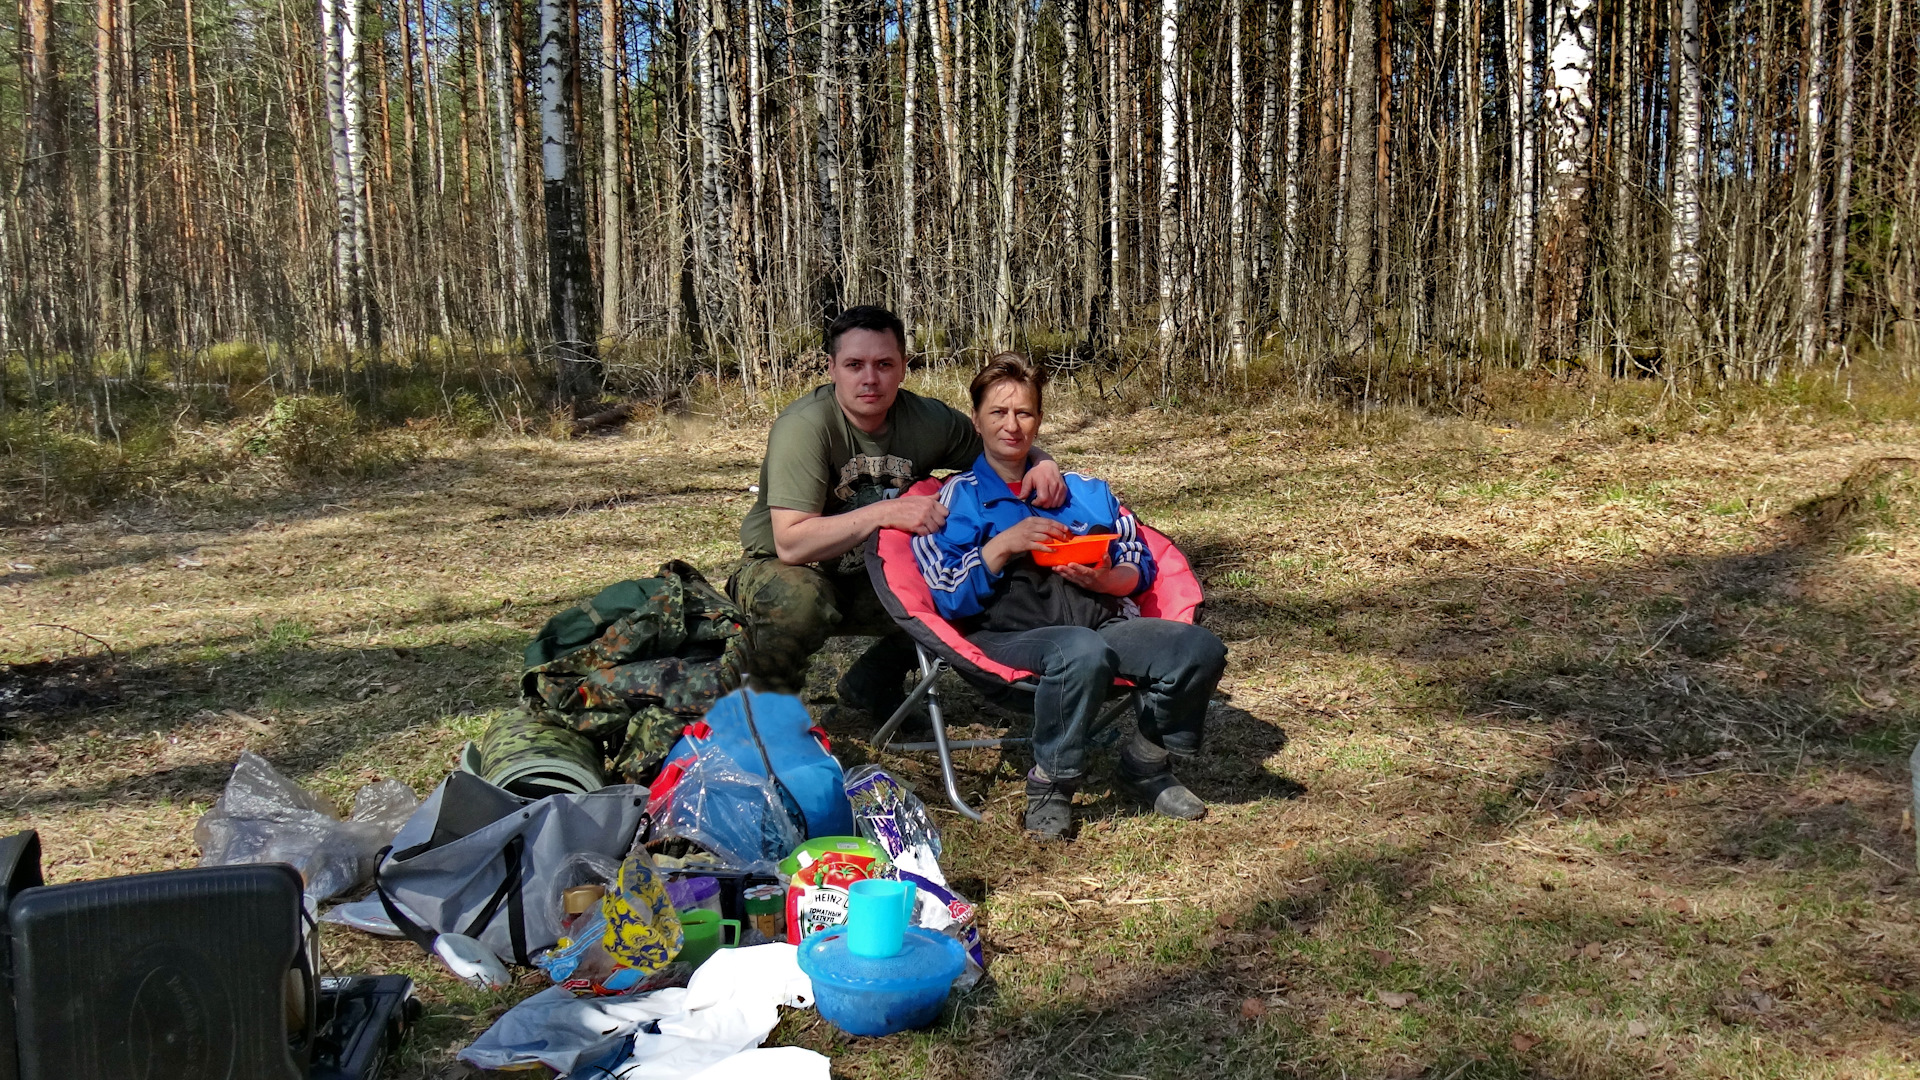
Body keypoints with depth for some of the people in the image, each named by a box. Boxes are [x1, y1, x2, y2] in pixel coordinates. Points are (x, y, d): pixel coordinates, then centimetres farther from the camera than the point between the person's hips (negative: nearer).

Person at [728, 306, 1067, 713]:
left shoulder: (929, 420, -10)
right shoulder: (804, 426, -26)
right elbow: (790, 544, -34)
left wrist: (1040, 463, -17)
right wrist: (885, 514, -39)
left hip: (874, 578, 5)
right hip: (783, 571, -5)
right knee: (798, 600, -39)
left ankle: (872, 683, 10)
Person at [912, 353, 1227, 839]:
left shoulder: (1083, 490, 27)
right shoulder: (959, 498, 14)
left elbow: (1140, 567, 20)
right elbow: (949, 597, 1)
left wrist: (1106, 580, -3)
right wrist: (1003, 545, -10)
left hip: (1102, 621, 4)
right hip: (1008, 633, -4)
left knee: (1200, 648, -22)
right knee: (1082, 652, -39)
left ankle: (1146, 764, 3)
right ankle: (1050, 786, -16)